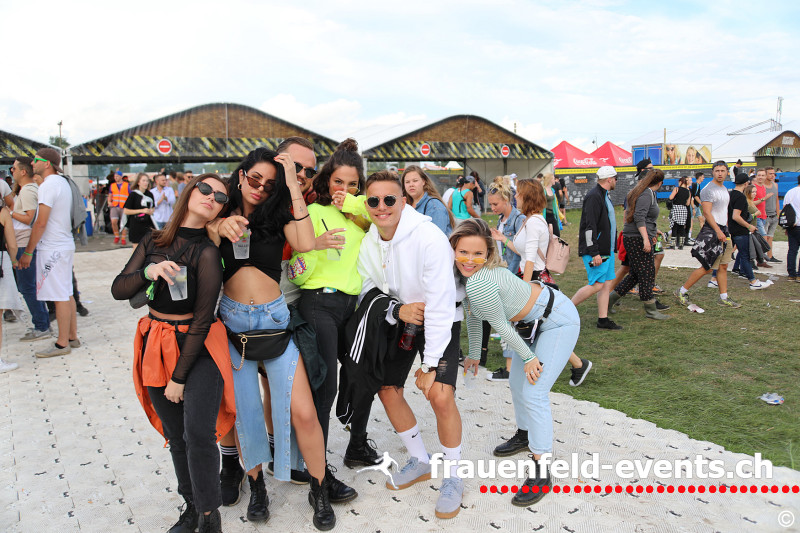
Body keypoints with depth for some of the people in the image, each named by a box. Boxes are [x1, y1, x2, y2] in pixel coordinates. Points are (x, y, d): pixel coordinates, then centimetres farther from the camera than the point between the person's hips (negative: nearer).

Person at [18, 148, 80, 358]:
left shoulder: (48, 185, -15)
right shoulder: (62, 182, 15)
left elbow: (41, 223, -18)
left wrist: (28, 252, -13)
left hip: (52, 248, -10)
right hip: (64, 244, 10)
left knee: (60, 297, -4)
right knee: (66, 294, 14)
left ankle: (62, 344, 2)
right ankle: (72, 337, 21)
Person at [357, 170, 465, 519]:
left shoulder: (429, 238, -27)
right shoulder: (367, 244, -7)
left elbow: (441, 304, -28)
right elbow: (368, 294, 1)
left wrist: (430, 364, -26)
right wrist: (397, 310, -21)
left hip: (441, 322, -6)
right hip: (399, 321, 6)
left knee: (440, 396, -20)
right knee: (387, 389, 6)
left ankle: (453, 478, 5)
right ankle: (419, 461, 29)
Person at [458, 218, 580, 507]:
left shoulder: (480, 282, -35)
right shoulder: (463, 274, -7)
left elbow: (500, 326, -23)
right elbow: (472, 314, 7)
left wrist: (529, 357, -11)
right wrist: (474, 355, 15)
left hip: (558, 320, -10)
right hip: (533, 321, 10)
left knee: (533, 392, -14)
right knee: (517, 384, 21)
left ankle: (541, 473, -6)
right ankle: (527, 436, 44)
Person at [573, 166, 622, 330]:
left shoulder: (604, 196, 17)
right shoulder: (593, 197, -16)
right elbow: (590, 227, -22)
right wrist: (594, 253, -25)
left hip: (606, 250, 10)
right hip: (595, 250, -10)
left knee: (607, 283, 8)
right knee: (597, 285, -10)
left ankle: (603, 320, 14)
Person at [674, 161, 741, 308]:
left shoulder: (725, 189, 17)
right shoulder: (708, 190, -12)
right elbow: (707, 212, -19)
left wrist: (726, 230, 19)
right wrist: (718, 231, -23)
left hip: (723, 230, 9)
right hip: (712, 230, -9)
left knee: (723, 266, 10)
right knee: (707, 268, -8)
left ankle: (724, 298, 17)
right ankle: (681, 292, 1)